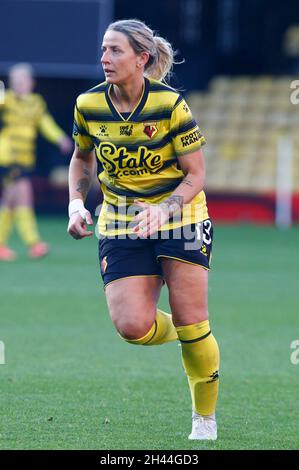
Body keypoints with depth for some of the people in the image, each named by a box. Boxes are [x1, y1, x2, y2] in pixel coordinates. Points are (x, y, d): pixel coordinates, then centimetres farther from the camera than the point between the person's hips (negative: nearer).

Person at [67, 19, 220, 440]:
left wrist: (163, 209, -27)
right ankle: (179, 333, 21)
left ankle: (206, 418, 15)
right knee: (132, 326, -16)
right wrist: (77, 203, -1)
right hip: (120, 224, 3)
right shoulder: (88, 105, -5)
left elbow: (196, 174, -10)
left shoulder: (169, 104, -15)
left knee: (191, 324, -7)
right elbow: (82, 158, 15)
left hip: (179, 215, -2)